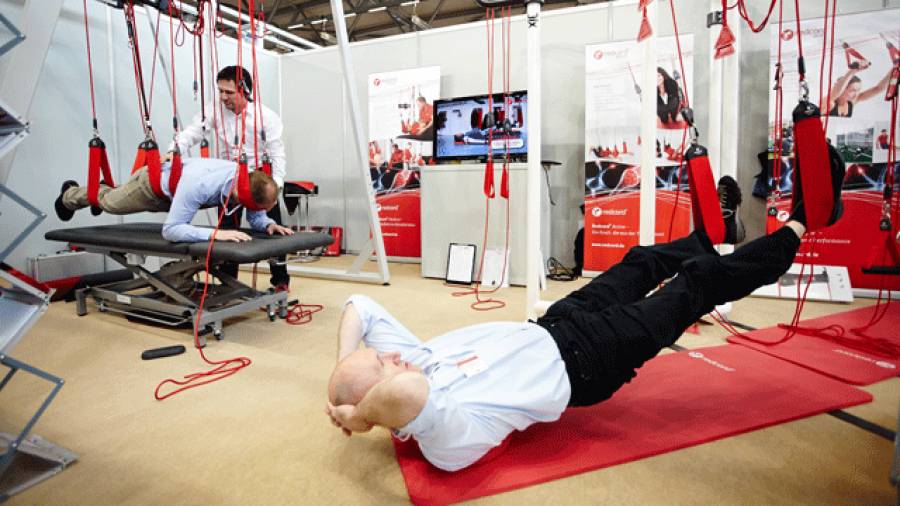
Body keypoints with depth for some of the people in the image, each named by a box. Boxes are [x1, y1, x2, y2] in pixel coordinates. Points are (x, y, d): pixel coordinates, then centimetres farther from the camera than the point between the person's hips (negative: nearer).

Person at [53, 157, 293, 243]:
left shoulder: (249, 180, -33)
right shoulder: (199, 185, -51)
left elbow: (256, 218, -18)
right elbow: (170, 230, -49)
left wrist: (269, 224, -40)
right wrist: (215, 233, -60)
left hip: (182, 170, 5)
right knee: (110, 202, 28)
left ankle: (105, 190, 69)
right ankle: (70, 195, 60)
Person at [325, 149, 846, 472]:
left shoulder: (411, 357, -10)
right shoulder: (446, 437, -34)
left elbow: (360, 305, -8)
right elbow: (404, 391, -57)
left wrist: (343, 368, -15)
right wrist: (355, 416, -38)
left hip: (548, 329, 8)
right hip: (581, 362, -7)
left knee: (642, 261, 22)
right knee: (700, 282, 3)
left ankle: (715, 232, 55)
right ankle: (800, 223, 29)